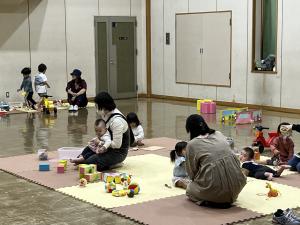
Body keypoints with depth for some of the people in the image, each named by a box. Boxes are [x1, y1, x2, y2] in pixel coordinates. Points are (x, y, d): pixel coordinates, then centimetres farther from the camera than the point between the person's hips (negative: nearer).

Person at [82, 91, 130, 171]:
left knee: (89, 162, -21)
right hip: (110, 149, 9)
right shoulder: (108, 115, 4)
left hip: (118, 153, -9)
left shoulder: (117, 120, -25)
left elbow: (117, 144, -25)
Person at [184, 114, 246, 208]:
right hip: (236, 186, 5)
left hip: (215, 189, -4)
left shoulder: (192, 144, -2)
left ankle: (211, 201, -1)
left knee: (190, 189, 23)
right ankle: (227, 199, 16)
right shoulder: (219, 134, 11)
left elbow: (192, 172, 4)